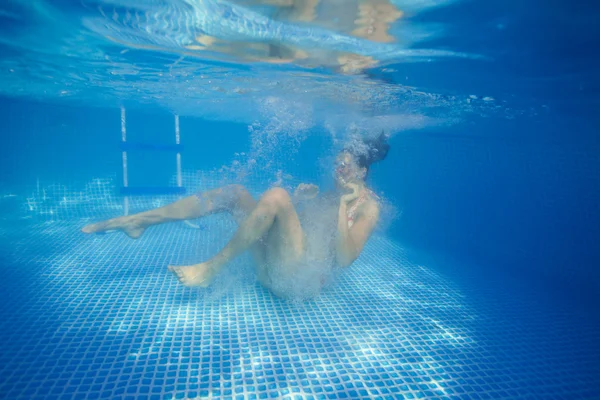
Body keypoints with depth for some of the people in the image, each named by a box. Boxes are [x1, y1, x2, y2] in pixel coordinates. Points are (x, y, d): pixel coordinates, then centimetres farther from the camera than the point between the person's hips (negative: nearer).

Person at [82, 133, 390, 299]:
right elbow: (286, 222, 23)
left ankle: (212, 268, -17)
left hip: (301, 278, -8)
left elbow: (344, 259, -16)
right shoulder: (333, 195, 22)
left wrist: (344, 206, -17)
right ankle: (137, 222, 0)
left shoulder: (368, 207, -1)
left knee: (275, 195, -29)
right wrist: (297, 201, 6)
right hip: (273, 269, 8)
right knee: (235, 193, -1)